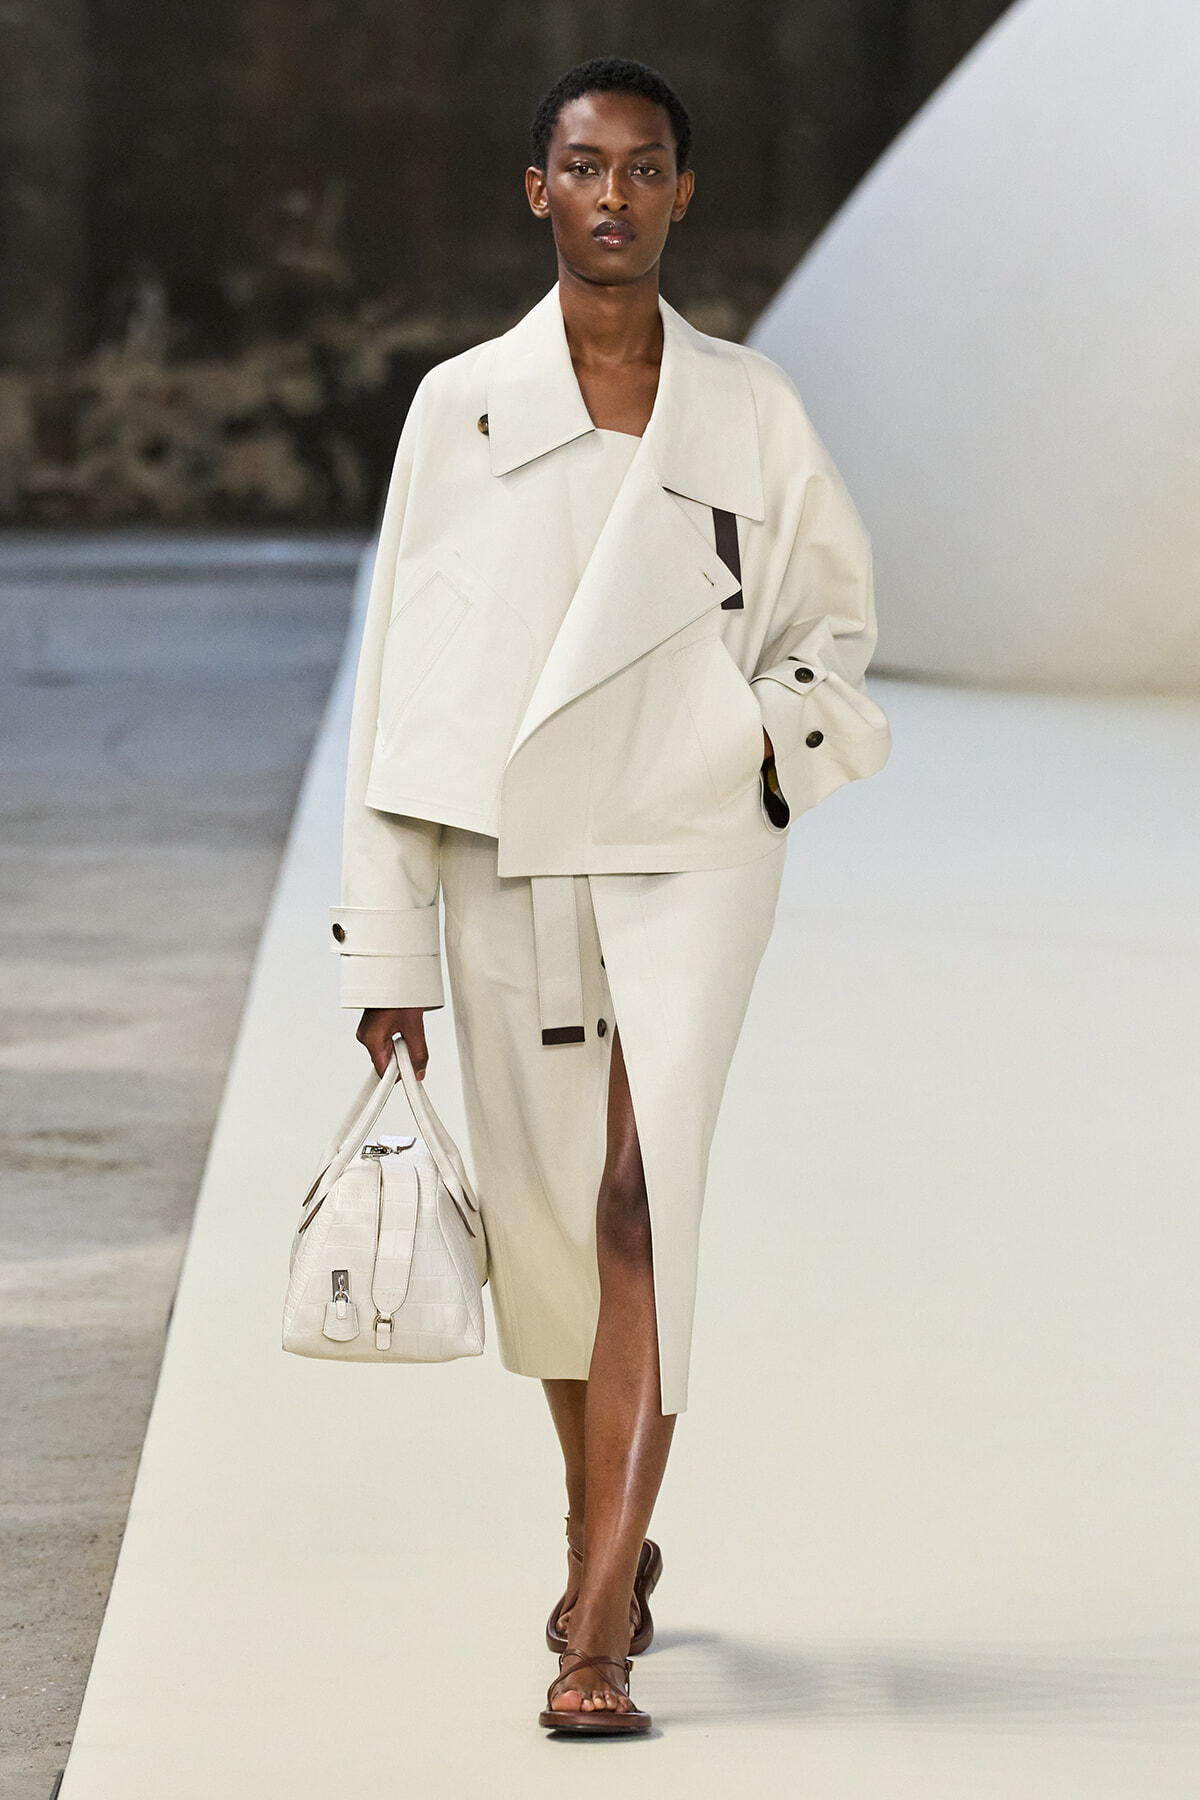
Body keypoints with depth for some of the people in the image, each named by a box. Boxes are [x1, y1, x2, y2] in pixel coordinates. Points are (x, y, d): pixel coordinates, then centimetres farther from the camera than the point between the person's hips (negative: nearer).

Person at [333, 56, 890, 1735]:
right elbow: (399, 676, 3)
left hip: (689, 852, -1)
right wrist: (387, 946, 0)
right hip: (505, 858, 1)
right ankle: (613, 1541, 35)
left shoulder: (750, 411, 4)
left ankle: (597, 1627, -17)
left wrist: (783, 725, -9)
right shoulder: (462, 406, 2)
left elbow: (832, 619, 15)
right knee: (540, 1219, 10)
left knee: (642, 1202, -15)